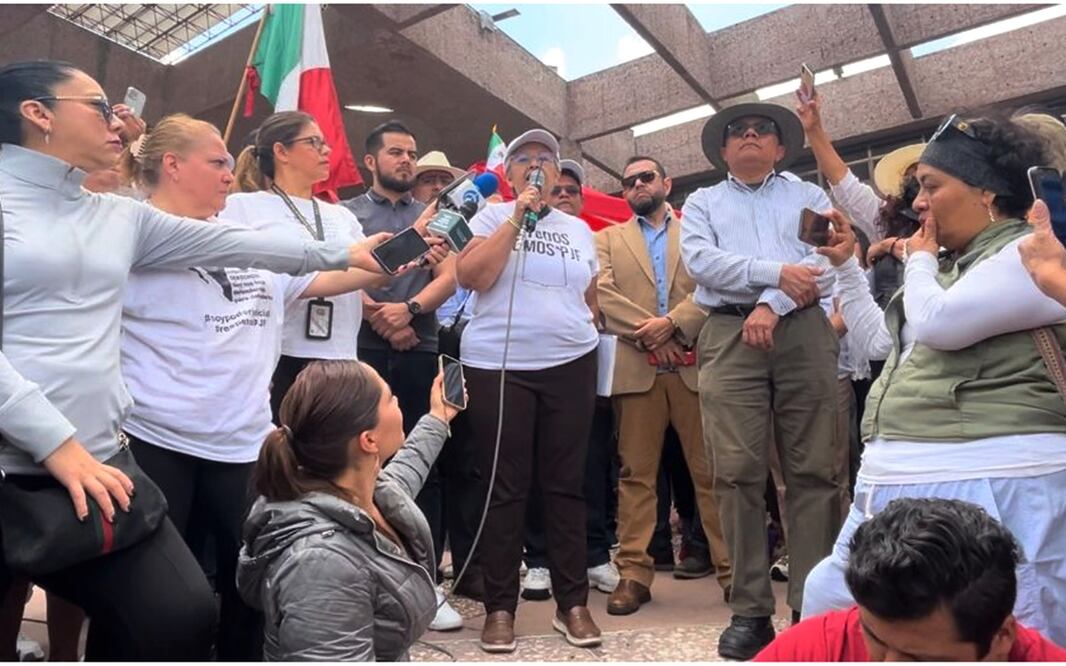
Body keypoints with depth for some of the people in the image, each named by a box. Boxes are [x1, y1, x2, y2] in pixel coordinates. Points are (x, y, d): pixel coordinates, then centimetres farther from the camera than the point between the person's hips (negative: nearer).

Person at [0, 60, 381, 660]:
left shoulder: (121, 217, 14)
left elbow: (235, 243, 17)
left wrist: (341, 254, 20)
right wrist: (57, 443, -20)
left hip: (94, 460, 5)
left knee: (183, 614, -2)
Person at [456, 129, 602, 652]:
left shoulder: (578, 229, 15)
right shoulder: (492, 216, 4)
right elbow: (470, 276, -12)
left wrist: (583, 332, 9)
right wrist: (518, 217, -12)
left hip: (570, 365, 3)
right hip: (497, 366, -3)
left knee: (565, 485, 7)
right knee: (504, 489, 1)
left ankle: (572, 603, 17)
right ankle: (499, 607, 13)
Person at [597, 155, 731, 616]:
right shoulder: (607, 239, 18)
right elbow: (604, 294, 2)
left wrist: (673, 323, -12)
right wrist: (648, 331, -11)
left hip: (696, 363, 0)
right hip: (636, 368, 0)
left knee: (712, 470, 1)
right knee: (636, 473, 1)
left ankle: (731, 568, 10)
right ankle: (635, 573, 7)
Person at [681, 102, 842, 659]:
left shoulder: (810, 195, 19)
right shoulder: (702, 202, 19)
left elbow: (828, 259, 2)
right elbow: (699, 260, 0)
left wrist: (773, 305, -13)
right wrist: (775, 271, -10)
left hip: (803, 332, 1)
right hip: (729, 336, 0)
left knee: (812, 471, -2)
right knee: (738, 473, -5)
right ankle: (750, 611, 2)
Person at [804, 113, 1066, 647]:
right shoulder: (950, 266, 20)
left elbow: (936, 323, -21)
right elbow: (882, 341, 28)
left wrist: (918, 261, -1)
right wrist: (844, 264, 23)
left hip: (992, 491, -9)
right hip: (897, 486, 10)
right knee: (828, 610, 16)